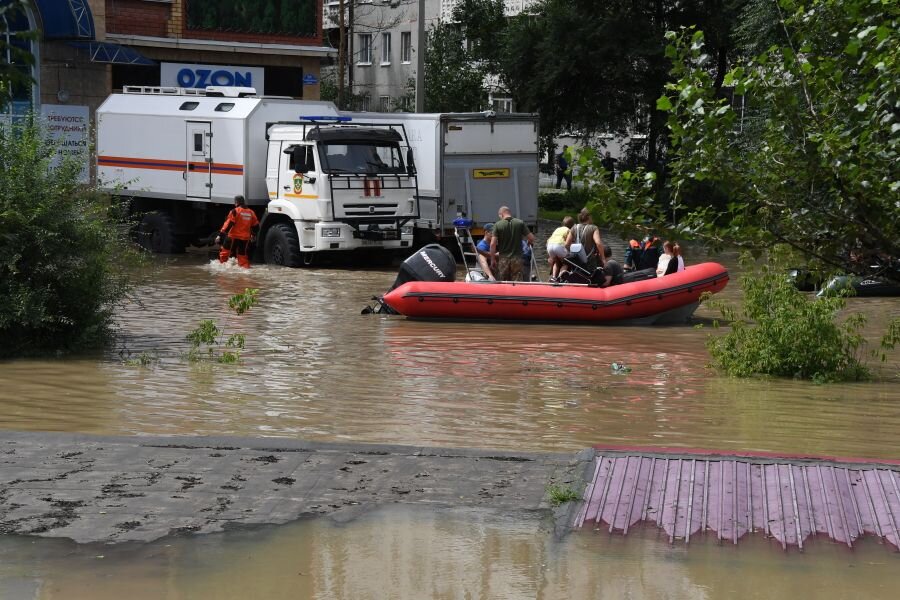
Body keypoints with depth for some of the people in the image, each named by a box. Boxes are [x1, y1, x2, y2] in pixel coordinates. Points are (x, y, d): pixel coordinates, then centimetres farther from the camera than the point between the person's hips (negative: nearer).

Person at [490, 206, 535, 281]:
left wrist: (493, 259, 1)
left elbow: (493, 244, -8)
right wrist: (530, 243, 21)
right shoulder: (520, 223, -1)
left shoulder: (498, 225, -4)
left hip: (503, 259, 0)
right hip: (517, 258, 0)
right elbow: (531, 238, -3)